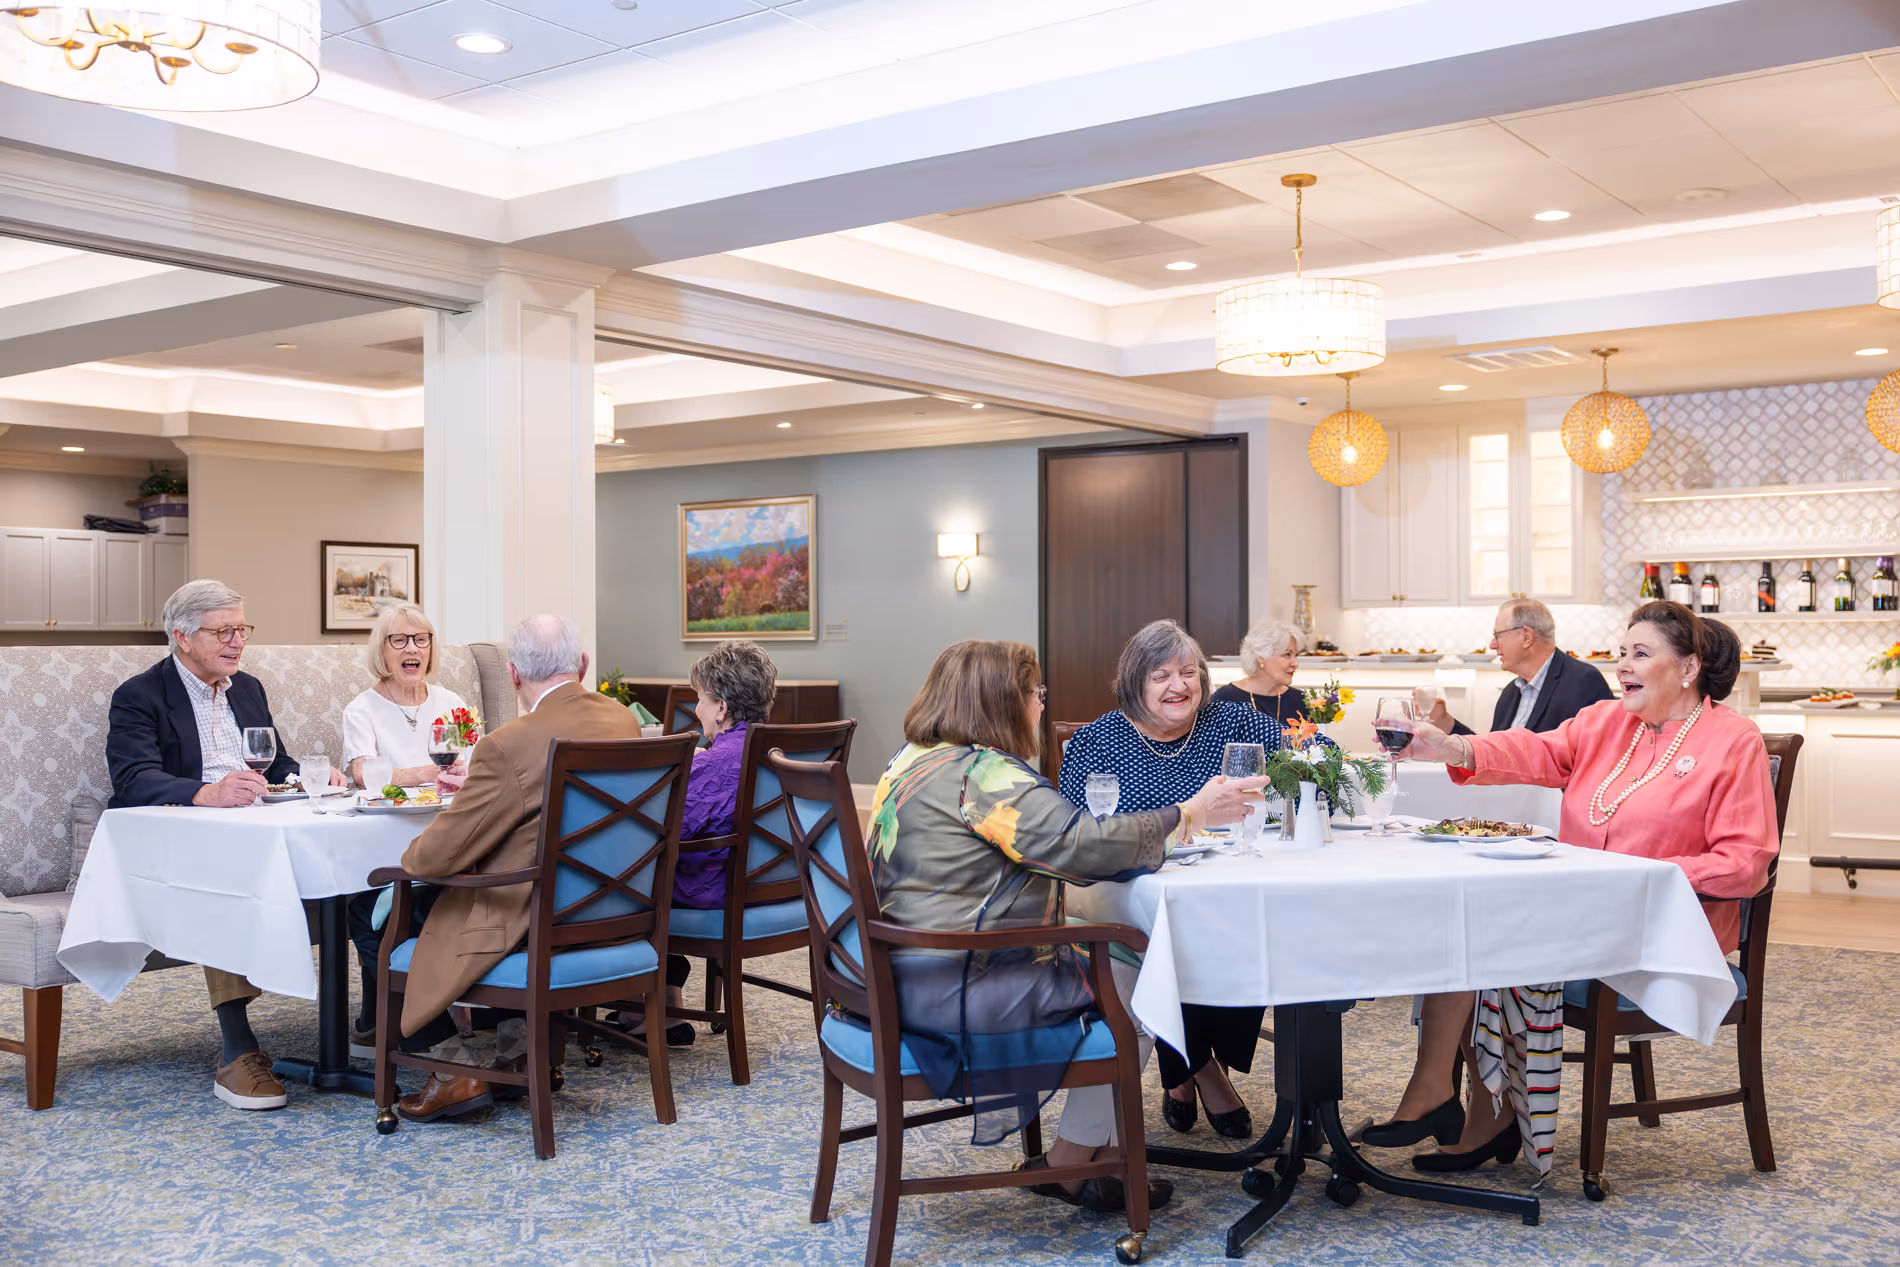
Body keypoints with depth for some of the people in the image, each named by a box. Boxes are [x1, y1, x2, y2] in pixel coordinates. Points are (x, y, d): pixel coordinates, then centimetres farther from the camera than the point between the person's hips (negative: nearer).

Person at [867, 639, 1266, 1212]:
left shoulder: (913, 759, 13)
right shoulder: (981, 774, -19)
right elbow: (1085, 844, -24)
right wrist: (1189, 814, -14)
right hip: (956, 994, -10)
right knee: (1134, 987, 4)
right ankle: (1068, 1165, 13)